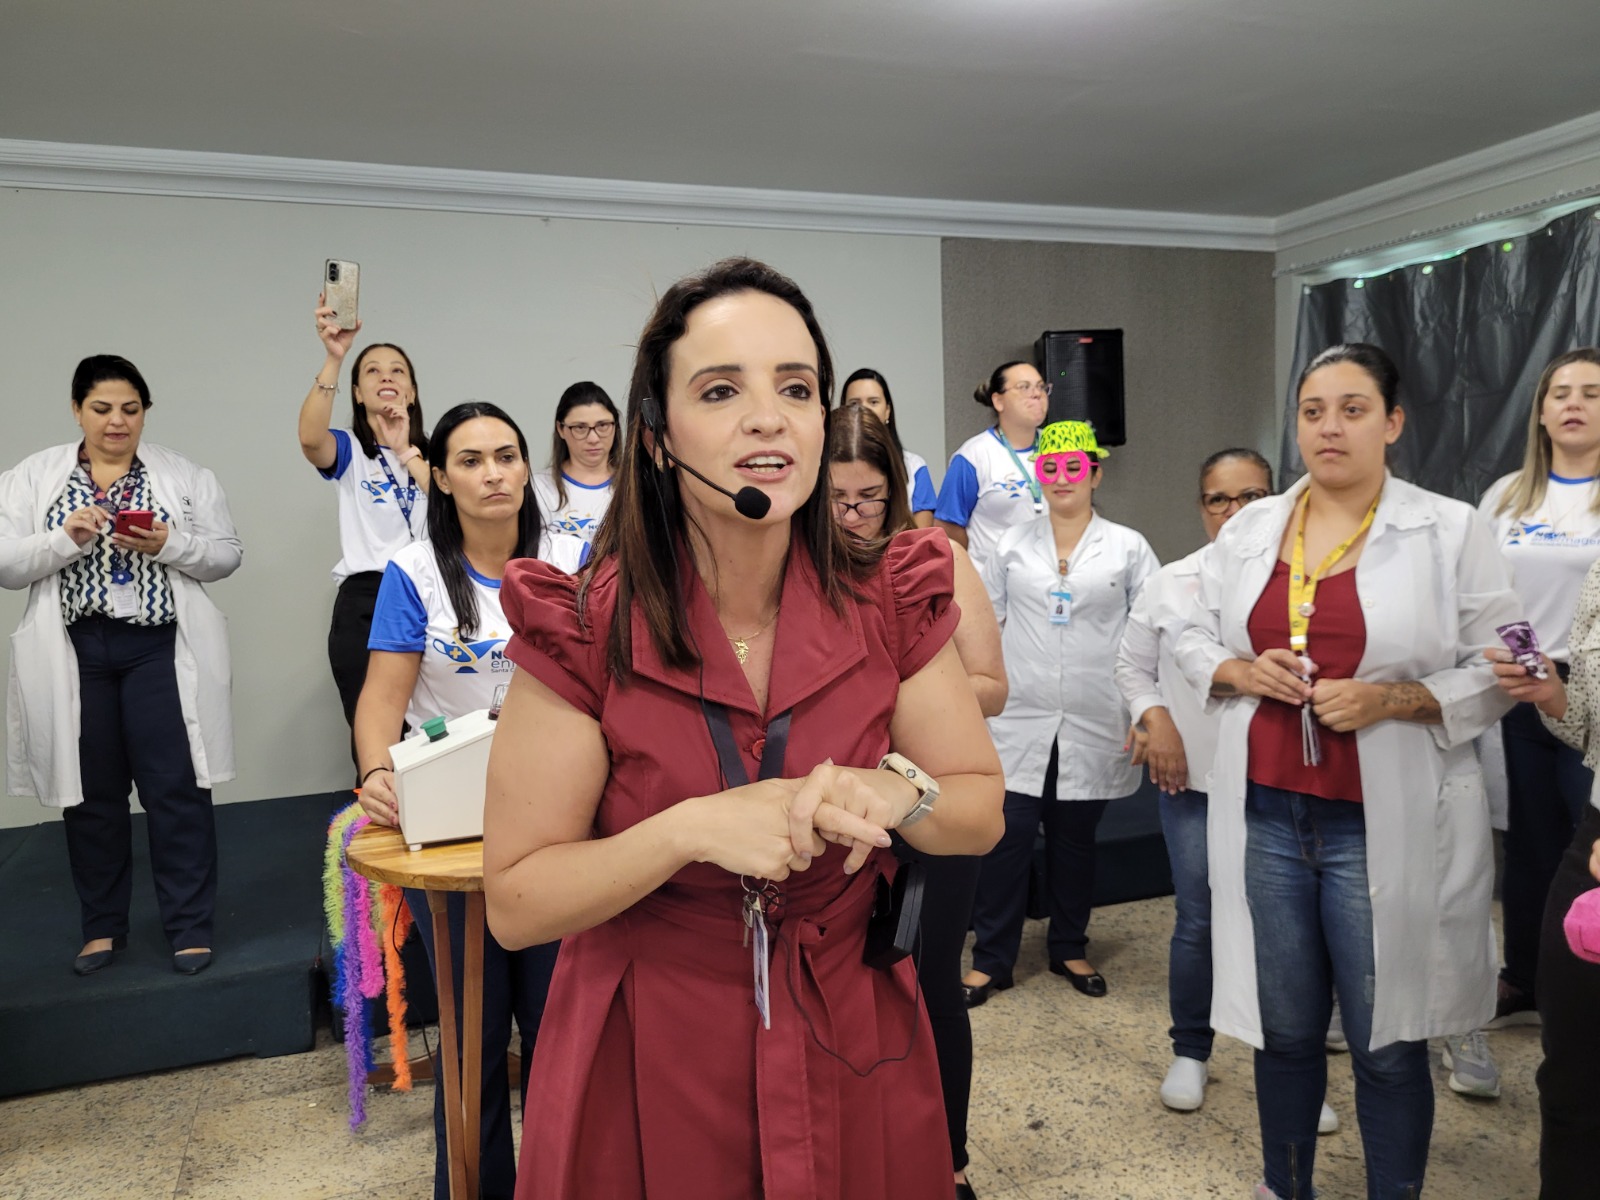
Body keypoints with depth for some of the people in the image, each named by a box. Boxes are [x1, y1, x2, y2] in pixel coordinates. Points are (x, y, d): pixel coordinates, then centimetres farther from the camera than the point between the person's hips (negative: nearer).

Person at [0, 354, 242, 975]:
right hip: (75, 652, 2)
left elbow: (227, 553, 3)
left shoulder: (184, 476, 5)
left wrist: (168, 544, -14)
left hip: (160, 649, -1)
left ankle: (190, 926, 9)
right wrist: (65, 538, -14)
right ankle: (102, 926, 26)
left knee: (177, 787, -1)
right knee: (91, 792, 10)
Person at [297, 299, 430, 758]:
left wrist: (405, 450, -6)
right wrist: (333, 358, -28)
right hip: (364, 603, -1)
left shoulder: (432, 452, 14)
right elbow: (309, 438, -18)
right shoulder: (349, 451, 7)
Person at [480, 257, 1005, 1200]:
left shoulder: (892, 602, -9)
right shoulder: (584, 630, -17)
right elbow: (516, 905, -14)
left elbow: (983, 812, -1)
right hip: (649, 1065, -2)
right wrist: (694, 828, -29)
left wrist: (894, 792, -22)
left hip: (852, 1051, 3)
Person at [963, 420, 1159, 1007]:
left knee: (1075, 841, 13)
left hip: (1094, 726, 0)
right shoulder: (1012, 545, 7)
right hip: (1019, 721, 0)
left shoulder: (1128, 548, 3)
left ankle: (1070, 949, 31)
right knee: (1008, 839, -1)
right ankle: (991, 958, 13)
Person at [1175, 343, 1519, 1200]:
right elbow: (1194, 640, 13)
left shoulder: (1450, 531, -3)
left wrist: (1386, 698, -17)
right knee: (1284, 1027, 15)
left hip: (1385, 825, -3)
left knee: (1387, 1040, 8)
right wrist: (1242, 671, -8)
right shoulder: (1248, 530, 7)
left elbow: (1499, 672, -3)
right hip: (1265, 813, 3)